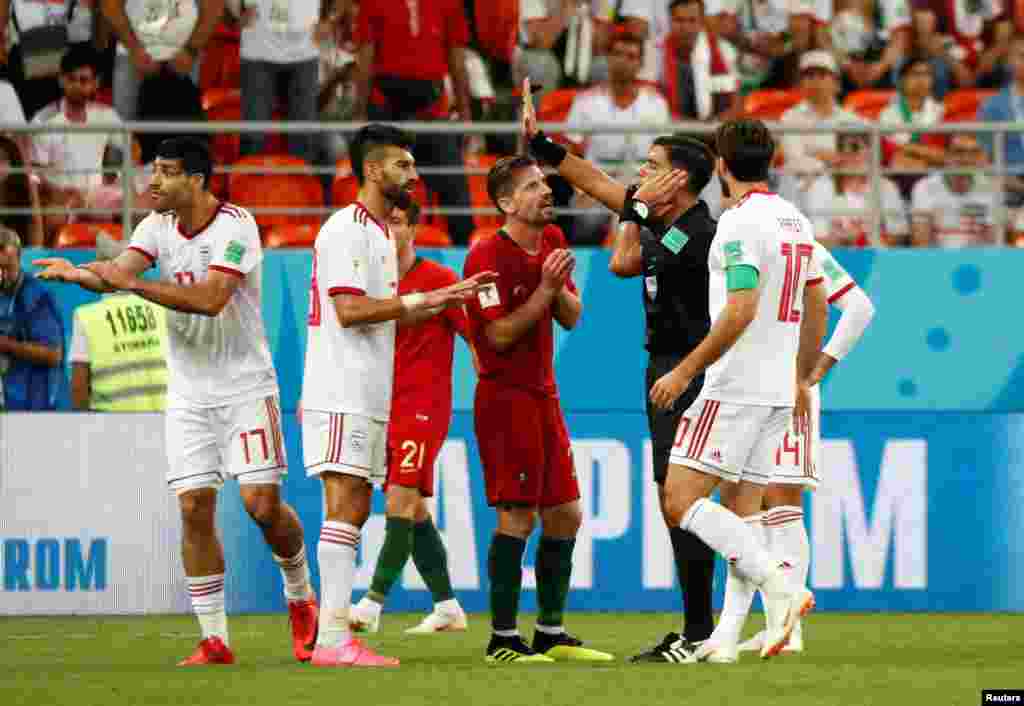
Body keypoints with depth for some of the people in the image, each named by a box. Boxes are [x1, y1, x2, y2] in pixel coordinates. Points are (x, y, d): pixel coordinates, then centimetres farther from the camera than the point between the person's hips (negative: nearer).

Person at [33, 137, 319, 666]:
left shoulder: (234, 227, -16)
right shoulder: (158, 227, 3)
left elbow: (210, 299, -28)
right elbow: (119, 272, -13)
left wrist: (133, 284, -32)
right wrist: (79, 274, -35)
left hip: (245, 387, -5)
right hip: (188, 394, 5)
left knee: (262, 503, -11)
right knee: (194, 508, -3)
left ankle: (300, 597, 17)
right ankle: (214, 640, 2)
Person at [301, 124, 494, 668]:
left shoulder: (379, 233, 19)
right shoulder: (347, 229, -12)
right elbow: (349, 310, -20)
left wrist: (446, 298, 16)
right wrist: (420, 300, -16)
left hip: (369, 396, 10)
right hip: (342, 394, -10)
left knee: (355, 510, 8)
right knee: (345, 508, -13)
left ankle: (333, 634, 9)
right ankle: (333, 639, -15)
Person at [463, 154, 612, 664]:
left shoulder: (551, 240, 11)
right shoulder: (488, 256, -14)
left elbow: (571, 318, 12)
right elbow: (500, 335, -19)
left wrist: (560, 287, -8)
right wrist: (546, 288, -21)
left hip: (543, 394, 8)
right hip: (505, 397, -8)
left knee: (565, 516, 9)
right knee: (518, 517, -10)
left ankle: (552, 634, 18)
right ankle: (503, 639, -4)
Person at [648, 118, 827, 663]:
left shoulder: (740, 222, -14)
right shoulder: (797, 221, 13)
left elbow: (740, 311, -22)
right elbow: (817, 311, 20)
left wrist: (685, 371, -17)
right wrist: (800, 378, 30)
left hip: (734, 388, -9)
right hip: (778, 392, 9)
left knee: (680, 501, -9)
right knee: (740, 512, 10)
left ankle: (779, 585, -20)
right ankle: (726, 636, 5)